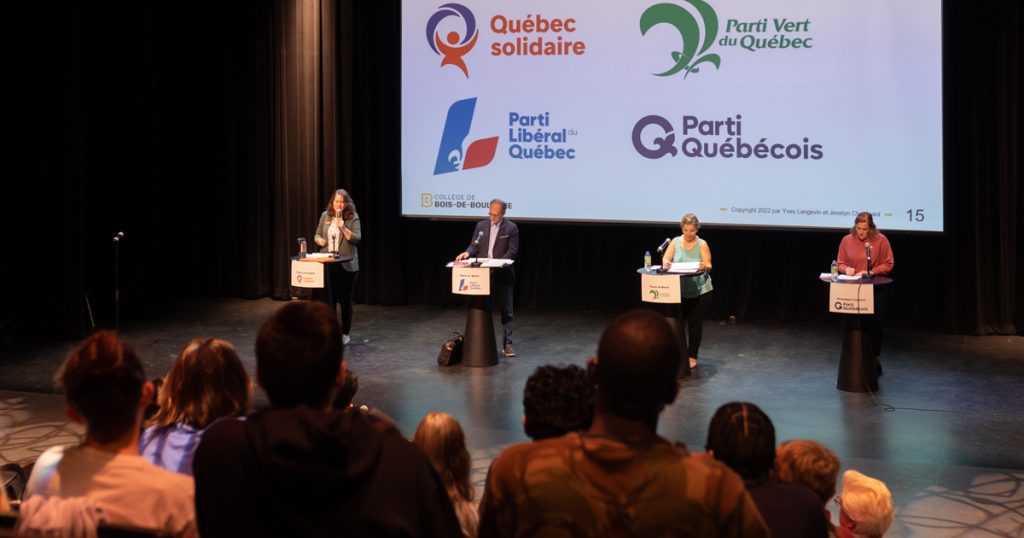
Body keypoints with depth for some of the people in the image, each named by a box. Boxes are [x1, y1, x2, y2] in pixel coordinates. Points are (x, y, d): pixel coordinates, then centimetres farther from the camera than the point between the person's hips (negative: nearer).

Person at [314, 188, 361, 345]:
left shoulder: (353, 217, -4)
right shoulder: (325, 216, 7)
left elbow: (357, 238, -12)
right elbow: (317, 235, 15)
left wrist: (343, 228, -25)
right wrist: (319, 240, -8)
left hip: (346, 266, -3)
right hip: (327, 265, 3)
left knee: (345, 300, 4)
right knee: (329, 299, 5)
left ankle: (345, 334, 15)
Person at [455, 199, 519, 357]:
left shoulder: (511, 228, -4)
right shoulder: (481, 226, 7)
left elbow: (512, 251, -9)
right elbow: (474, 246, 7)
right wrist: (467, 253, -15)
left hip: (502, 275, -4)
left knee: (506, 311, 1)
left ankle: (507, 345, 6)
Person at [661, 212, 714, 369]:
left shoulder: (702, 244, -5)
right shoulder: (676, 242, 0)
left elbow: (709, 267, -10)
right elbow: (665, 259, -6)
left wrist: (704, 267, -34)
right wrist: (666, 263, -30)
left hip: (700, 291, -1)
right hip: (679, 290, 1)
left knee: (695, 324, 5)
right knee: (677, 323, -4)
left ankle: (692, 356, 20)